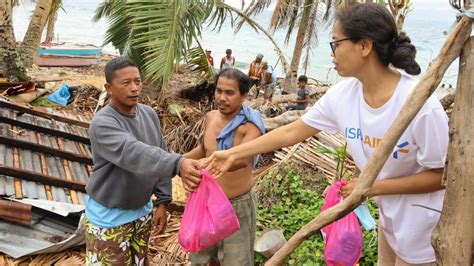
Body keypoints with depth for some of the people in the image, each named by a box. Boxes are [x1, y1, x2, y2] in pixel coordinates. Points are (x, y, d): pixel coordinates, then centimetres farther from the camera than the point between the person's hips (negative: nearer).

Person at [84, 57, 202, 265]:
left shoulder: (149, 114, -2)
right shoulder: (102, 123, -23)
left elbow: (159, 156, 5)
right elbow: (134, 154, -40)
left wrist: (162, 201, 1)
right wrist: (178, 164, -55)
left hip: (142, 211, 6)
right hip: (108, 216, -6)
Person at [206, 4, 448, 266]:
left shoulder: (421, 106, -31)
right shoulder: (341, 95, -13)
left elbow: (441, 175, -20)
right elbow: (291, 132, -4)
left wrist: (371, 187, -22)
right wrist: (234, 153, -2)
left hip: (422, 224, -5)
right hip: (390, 214, 6)